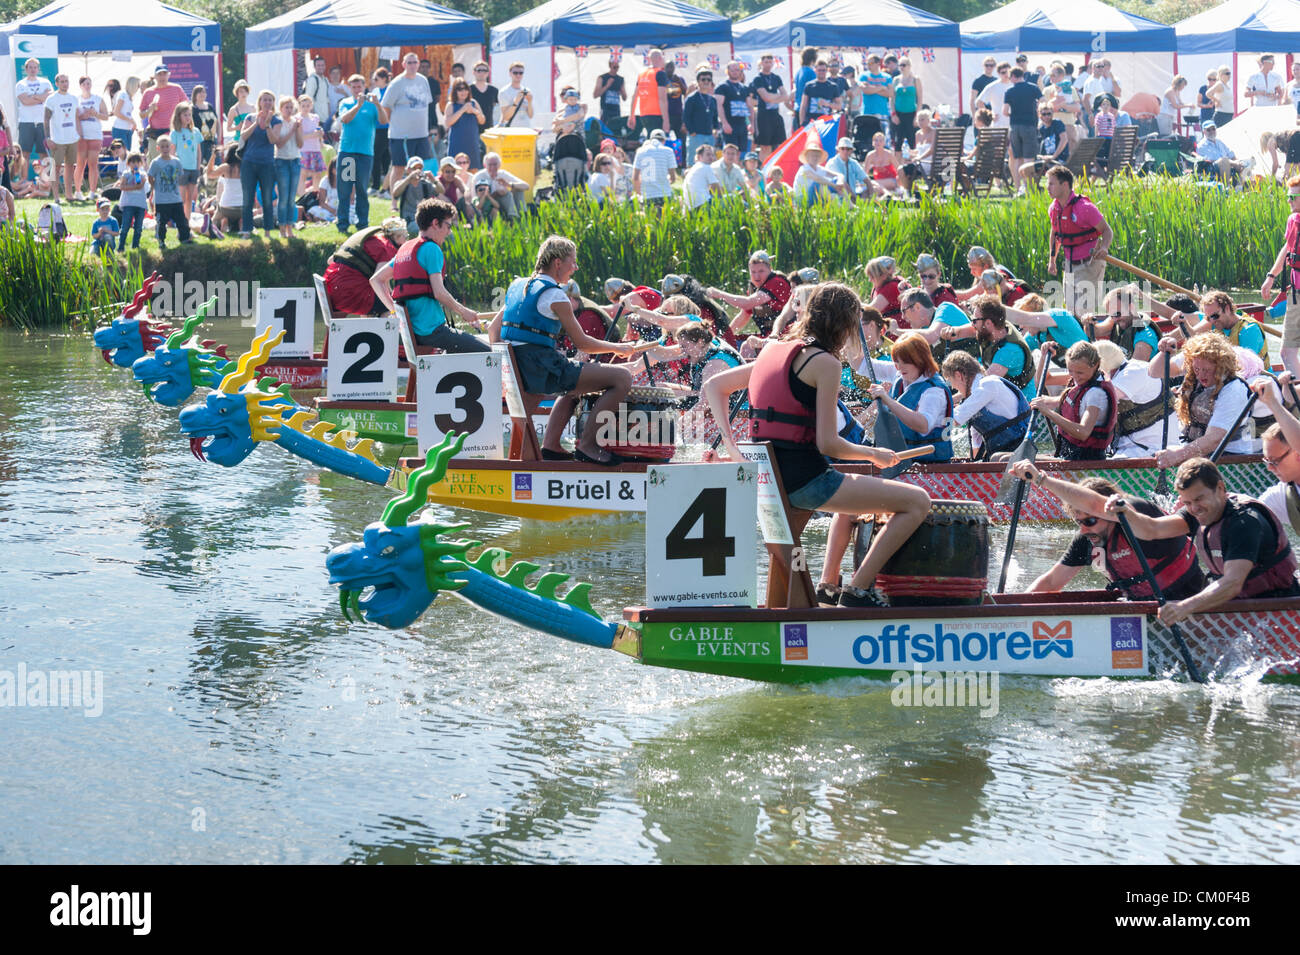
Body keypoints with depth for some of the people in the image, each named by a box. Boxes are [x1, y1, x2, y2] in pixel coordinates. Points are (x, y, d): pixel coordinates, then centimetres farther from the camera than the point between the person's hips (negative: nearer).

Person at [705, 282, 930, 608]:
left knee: (854, 489, 38)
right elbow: (828, 444, -15)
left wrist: (730, 441, 14)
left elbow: (713, 386, 20)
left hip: (770, 478, 9)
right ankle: (858, 589, -5)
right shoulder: (825, 363, -11)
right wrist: (875, 454, 1)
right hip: (805, 480, -9)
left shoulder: (773, 352, 13)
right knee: (917, 502, -5)